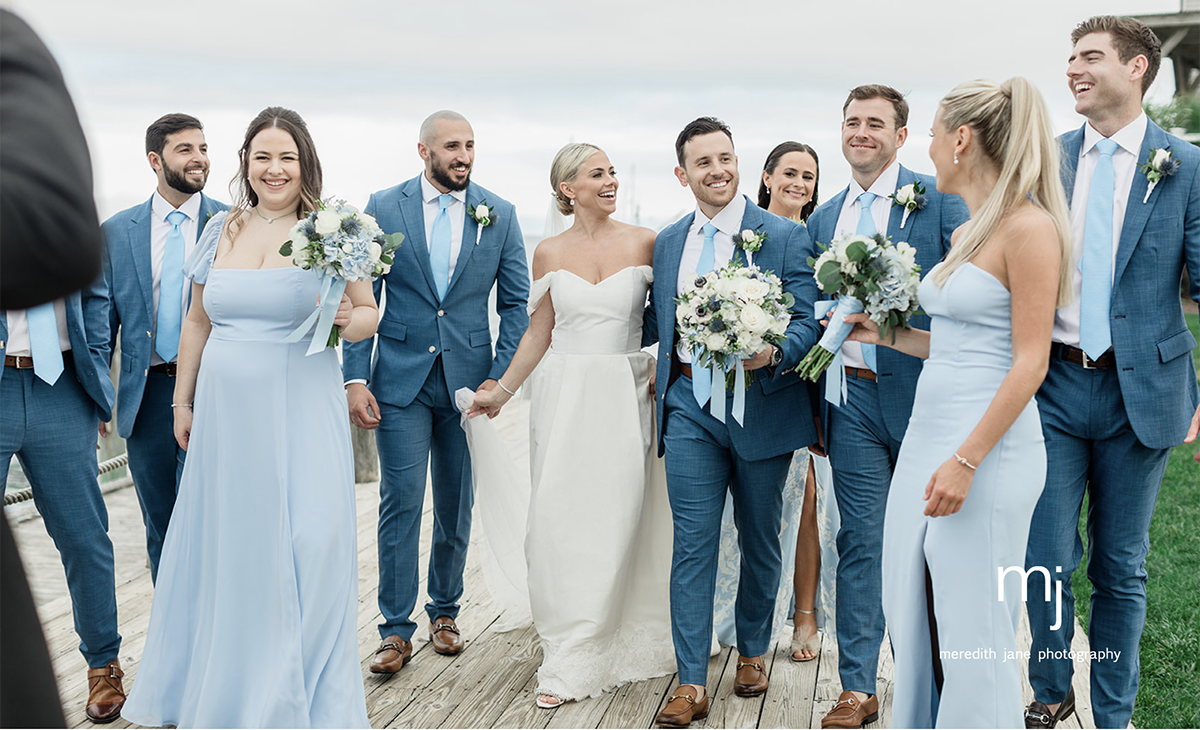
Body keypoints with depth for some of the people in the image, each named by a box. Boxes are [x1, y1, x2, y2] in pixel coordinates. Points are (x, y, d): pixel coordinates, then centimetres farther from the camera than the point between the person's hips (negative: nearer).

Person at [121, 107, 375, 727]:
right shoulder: (221, 230, 8)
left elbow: (369, 314, 3)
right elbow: (197, 323, 15)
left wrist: (347, 321, -20)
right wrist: (183, 402, 16)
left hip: (301, 413, -3)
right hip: (226, 410, 4)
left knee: (307, 547, -5)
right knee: (224, 543, 12)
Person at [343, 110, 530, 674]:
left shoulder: (498, 215, 3)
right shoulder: (383, 208, 0)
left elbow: (517, 303, 4)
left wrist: (499, 375, -5)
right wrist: (355, 378, -8)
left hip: (468, 379, 2)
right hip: (401, 378, -1)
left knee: (457, 505, 11)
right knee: (401, 501, -3)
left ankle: (444, 612, 28)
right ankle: (396, 630, 6)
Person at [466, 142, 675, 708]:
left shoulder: (644, 243, 1)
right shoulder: (550, 253, 6)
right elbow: (539, 332, 13)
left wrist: (664, 371, -7)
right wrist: (502, 391, 13)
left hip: (627, 394, -1)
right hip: (566, 395, 1)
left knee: (616, 522, 0)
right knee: (562, 522, -1)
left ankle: (608, 644, 14)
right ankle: (567, 660, 11)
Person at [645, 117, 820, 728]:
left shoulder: (785, 235, -4)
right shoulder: (667, 242, 10)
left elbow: (807, 321, -9)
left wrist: (772, 352, -28)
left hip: (760, 404, -2)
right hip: (689, 403, 2)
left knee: (759, 540, 13)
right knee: (692, 542, -1)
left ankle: (753, 653, 34)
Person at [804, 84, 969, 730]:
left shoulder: (939, 198, -2)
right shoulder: (823, 218, 13)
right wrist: (813, 410, 16)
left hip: (922, 390, -3)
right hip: (852, 397, 3)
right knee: (861, 543, 4)